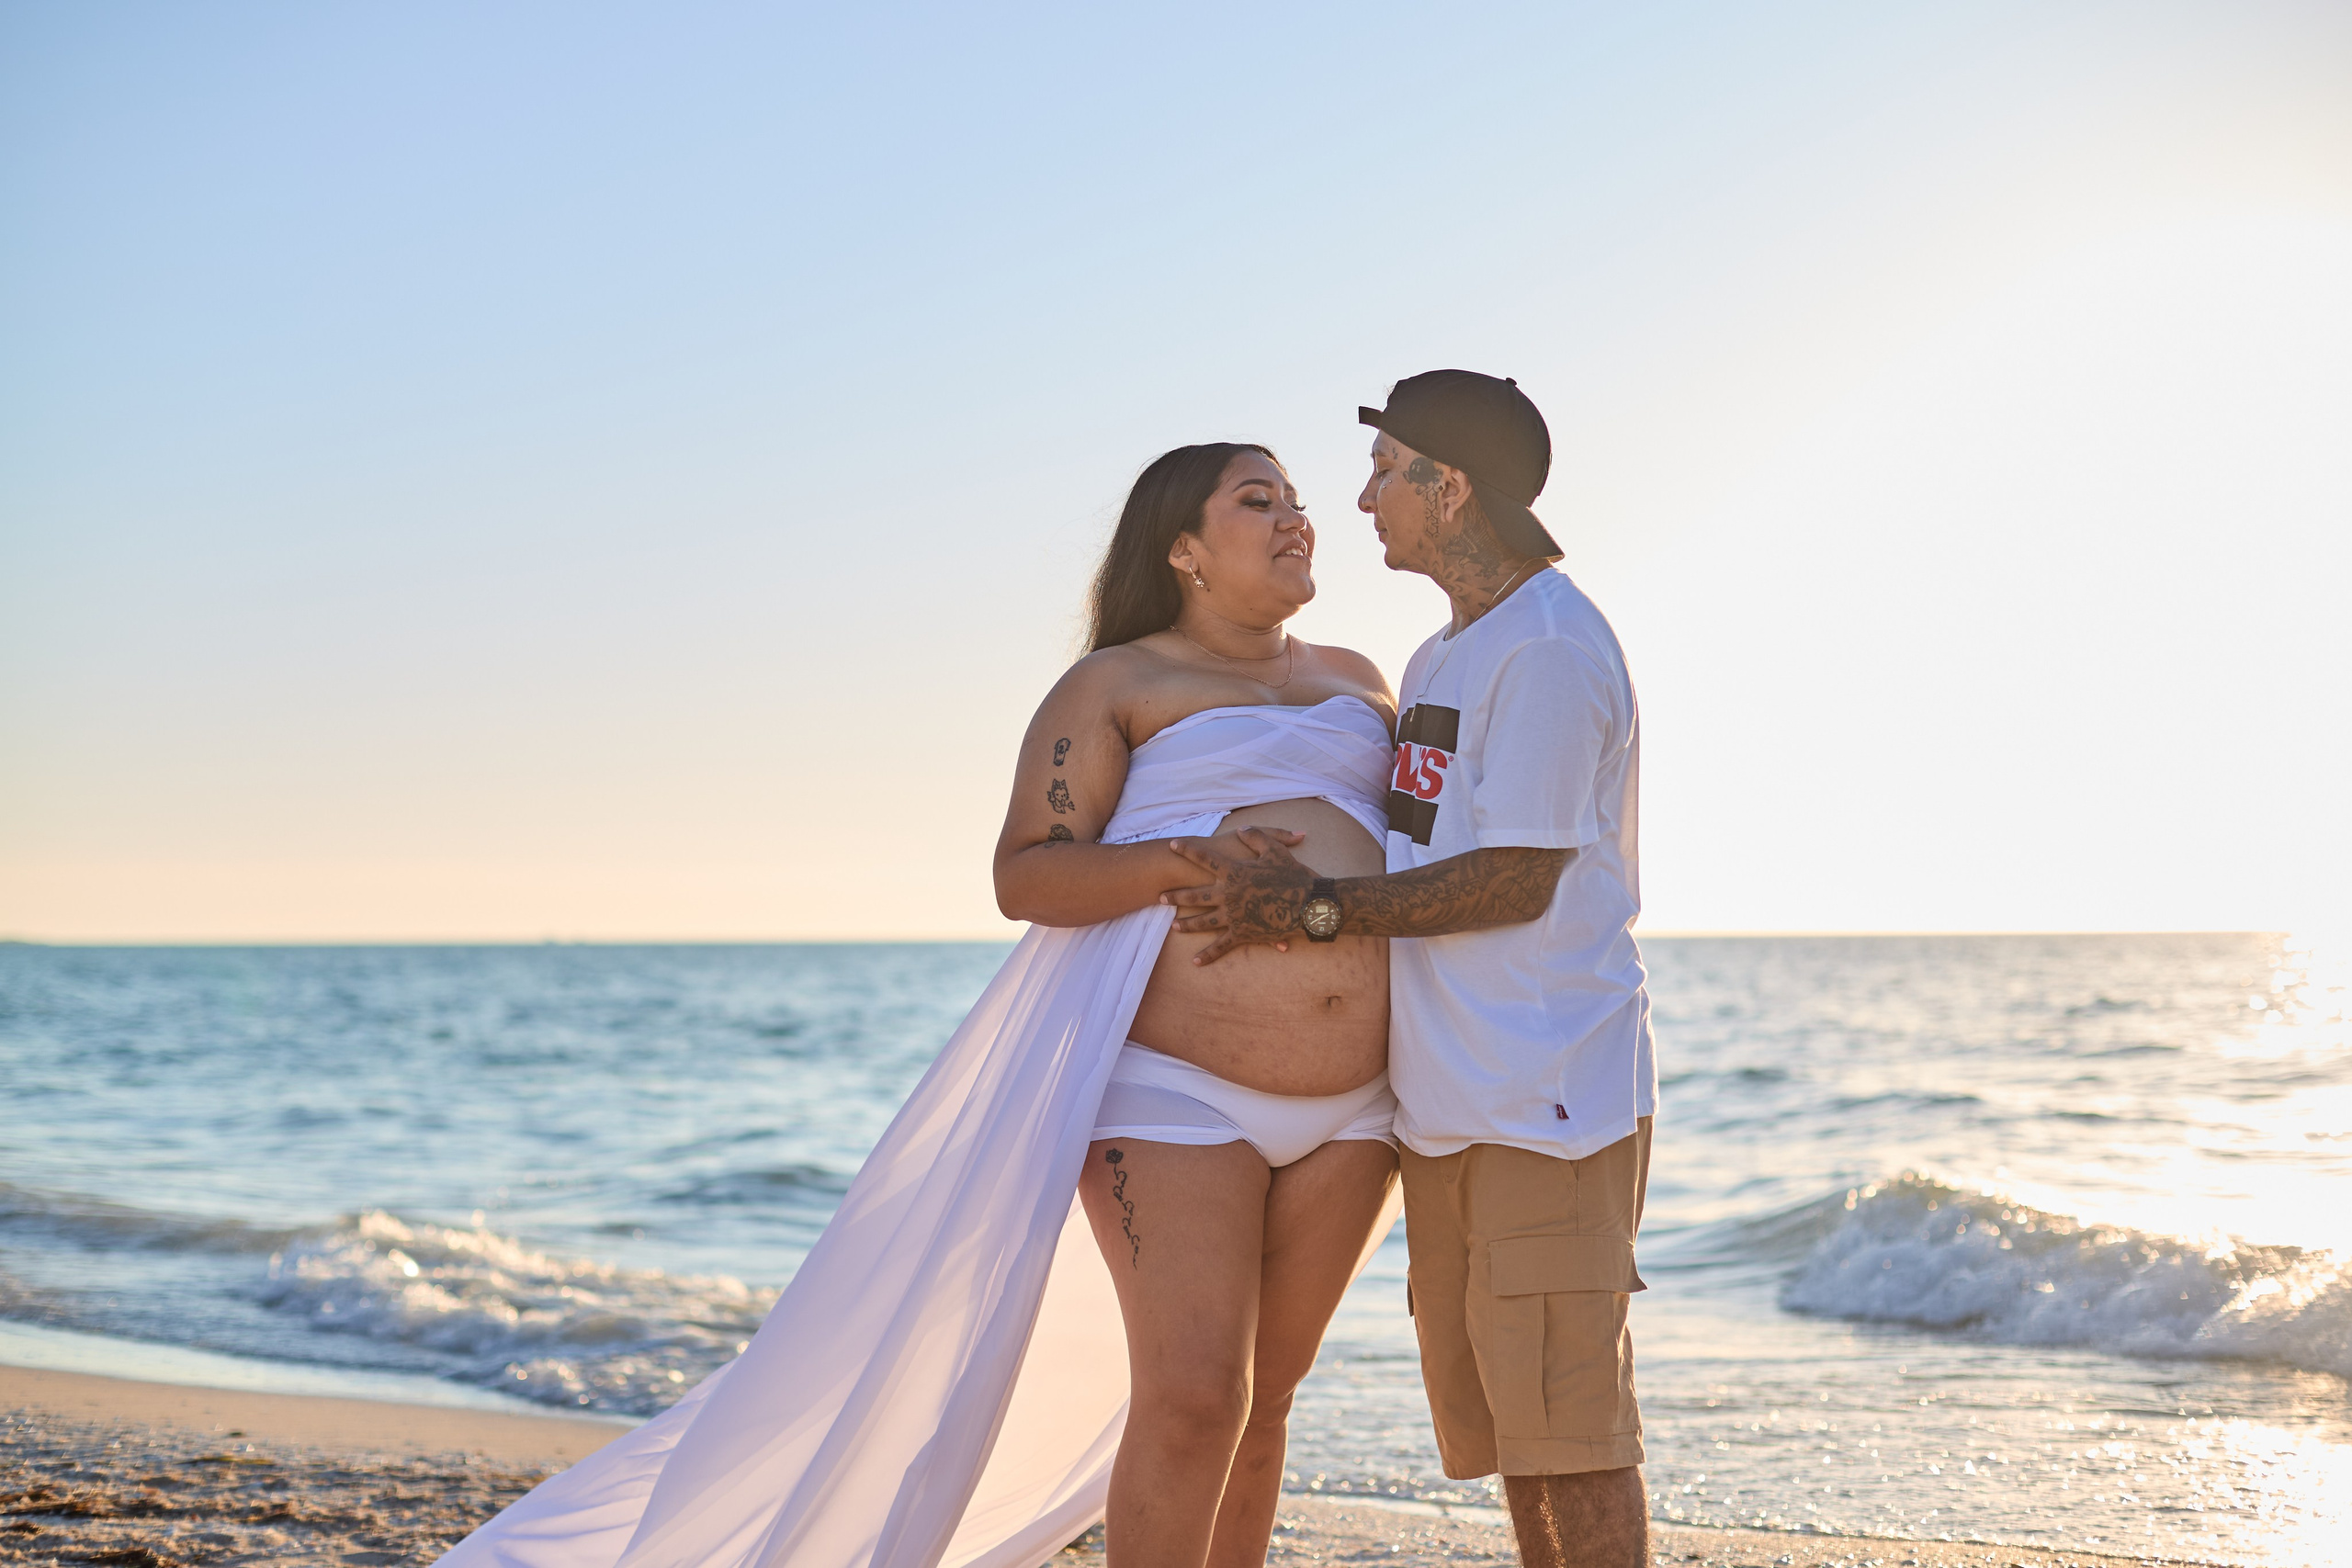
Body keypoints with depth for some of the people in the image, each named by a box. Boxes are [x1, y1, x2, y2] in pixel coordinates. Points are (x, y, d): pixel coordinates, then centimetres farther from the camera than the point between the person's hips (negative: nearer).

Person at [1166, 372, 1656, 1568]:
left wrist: (1316, 908, -15)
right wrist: (1285, 883, 4)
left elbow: (1514, 882, -17)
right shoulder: (1441, 658, 19)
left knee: (1566, 1416, -6)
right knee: (1506, 1423, 14)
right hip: (1451, 1106, 10)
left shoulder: (1549, 648, -12)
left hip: (1549, 1099, -9)